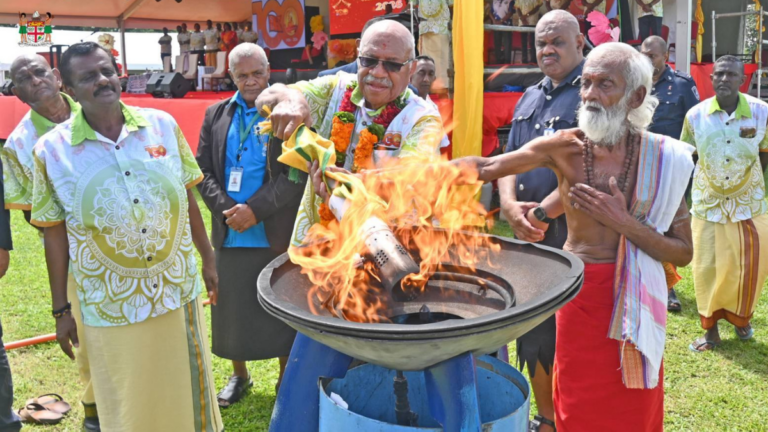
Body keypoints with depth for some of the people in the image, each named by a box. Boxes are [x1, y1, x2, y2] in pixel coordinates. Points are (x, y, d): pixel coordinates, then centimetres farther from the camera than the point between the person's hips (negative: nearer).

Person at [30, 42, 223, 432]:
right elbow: (55, 234, -2)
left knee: (189, 399, 18)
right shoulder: (52, 150, -7)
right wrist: (61, 310, 2)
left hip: (179, 292, 2)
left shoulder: (163, 125, -2)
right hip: (110, 310, -1)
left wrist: (208, 260, 10)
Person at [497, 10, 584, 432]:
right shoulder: (530, 98, 16)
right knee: (533, 336, 17)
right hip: (531, 238, 7)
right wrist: (510, 205, -6)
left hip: (573, 242, -7)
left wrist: (545, 214, -18)